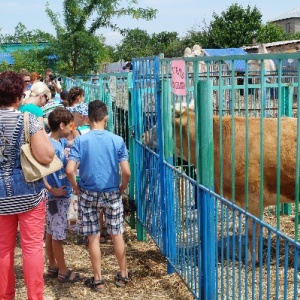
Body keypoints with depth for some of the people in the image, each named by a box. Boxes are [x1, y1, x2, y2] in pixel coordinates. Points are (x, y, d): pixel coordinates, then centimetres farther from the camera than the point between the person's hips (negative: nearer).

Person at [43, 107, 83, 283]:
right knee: (58, 235, 3)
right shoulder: (50, 146, -23)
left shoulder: (63, 142, 4)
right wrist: (52, 190, -23)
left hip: (63, 195, 9)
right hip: (57, 197, -9)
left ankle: (53, 267, 29)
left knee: (52, 233, 18)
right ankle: (63, 271, 15)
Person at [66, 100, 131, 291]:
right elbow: (126, 172, -11)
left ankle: (98, 279, 18)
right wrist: (122, 188, 7)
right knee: (117, 235, 13)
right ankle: (123, 275, 26)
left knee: (93, 237, 9)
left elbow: (69, 171, -17)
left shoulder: (80, 141, -9)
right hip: (112, 193, 1)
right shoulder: (117, 140, -8)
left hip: (88, 194, 0)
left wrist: (76, 188, 0)